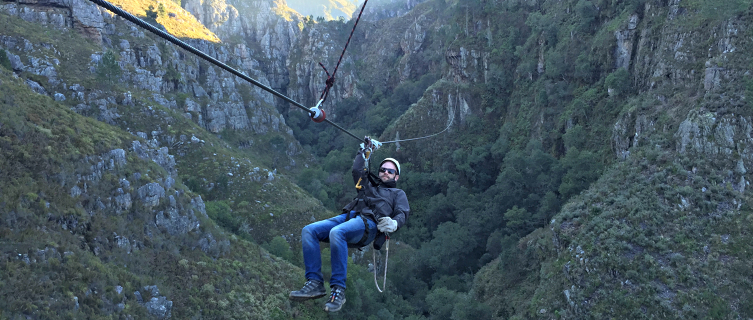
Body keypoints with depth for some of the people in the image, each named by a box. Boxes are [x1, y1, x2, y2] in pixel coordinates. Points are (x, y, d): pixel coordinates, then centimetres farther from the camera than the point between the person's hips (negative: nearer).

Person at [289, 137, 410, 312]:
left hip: (369, 223, -6)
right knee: (308, 231, -19)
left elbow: (402, 214, 7)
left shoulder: (398, 193, 24)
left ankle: (338, 289, -34)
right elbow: (357, 170, 38)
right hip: (348, 216, 6)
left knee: (336, 232, -39)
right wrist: (365, 149, 42)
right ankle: (315, 283, -22)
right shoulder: (369, 185, 38)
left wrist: (393, 223, -15)